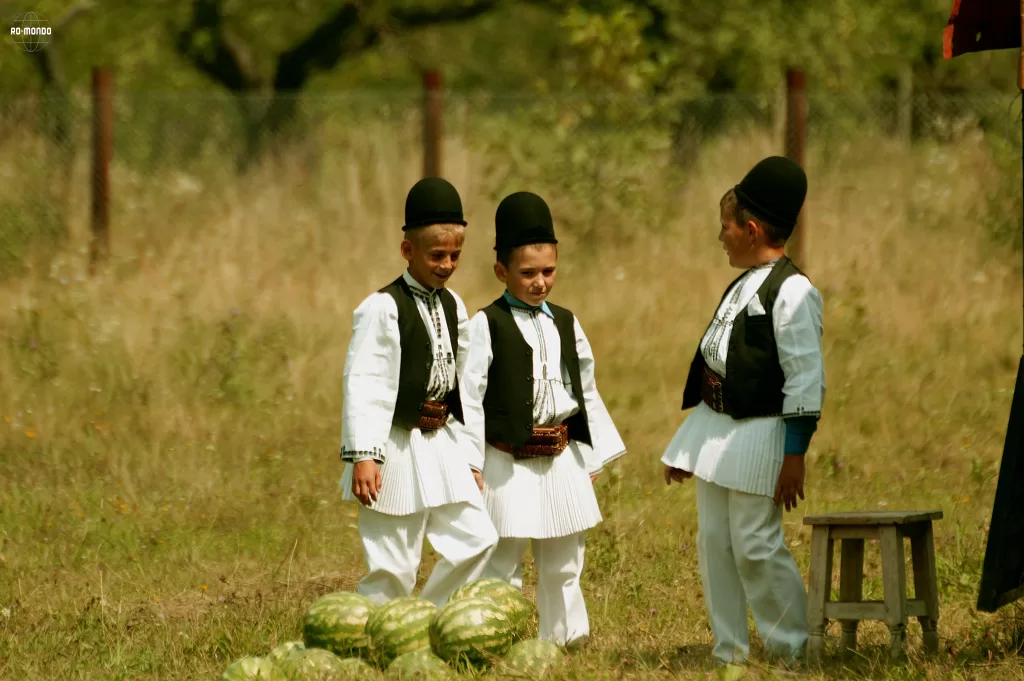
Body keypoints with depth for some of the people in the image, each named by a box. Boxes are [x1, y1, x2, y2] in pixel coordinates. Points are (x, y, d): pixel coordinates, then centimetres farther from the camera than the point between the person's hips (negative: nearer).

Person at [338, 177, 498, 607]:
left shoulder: (452, 307, 11)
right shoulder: (383, 308, -12)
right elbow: (363, 384, -17)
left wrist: (471, 458, 16)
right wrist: (363, 455, -25)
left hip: (441, 443, 7)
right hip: (398, 447, -7)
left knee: (477, 540, 2)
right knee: (392, 565, -4)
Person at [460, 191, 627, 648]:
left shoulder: (566, 324, 10)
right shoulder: (488, 325, -7)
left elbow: (587, 392, 16)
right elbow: (470, 396, -10)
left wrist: (592, 458, 15)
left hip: (562, 460, 5)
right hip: (508, 464, -5)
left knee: (562, 564, 13)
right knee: (503, 562, -4)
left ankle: (563, 637, 22)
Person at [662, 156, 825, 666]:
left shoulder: (792, 292, -13)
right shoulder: (740, 288, 15)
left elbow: (806, 378, -16)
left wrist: (794, 455, -19)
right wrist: (685, 447, 21)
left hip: (757, 435, -9)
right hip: (714, 431, 9)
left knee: (755, 545, -8)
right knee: (713, 542, 8)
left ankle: (789, 649, 5)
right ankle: (728, 651, 15)